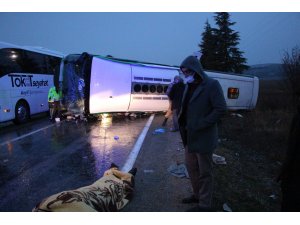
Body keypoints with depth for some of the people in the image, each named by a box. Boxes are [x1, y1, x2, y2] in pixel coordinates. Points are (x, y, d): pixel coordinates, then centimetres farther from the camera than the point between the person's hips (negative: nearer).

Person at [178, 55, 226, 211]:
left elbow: (221, 109, -18)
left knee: (204, 172, 6)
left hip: (203, 138, -7)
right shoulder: (189, 86, 10)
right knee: (191, 167, 19)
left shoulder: (212, 85, -13)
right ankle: (197, 194, 38)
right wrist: (182, 124, 2)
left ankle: (205, 204, 22)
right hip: (189, 136, 8)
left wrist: (200, 125, -19)